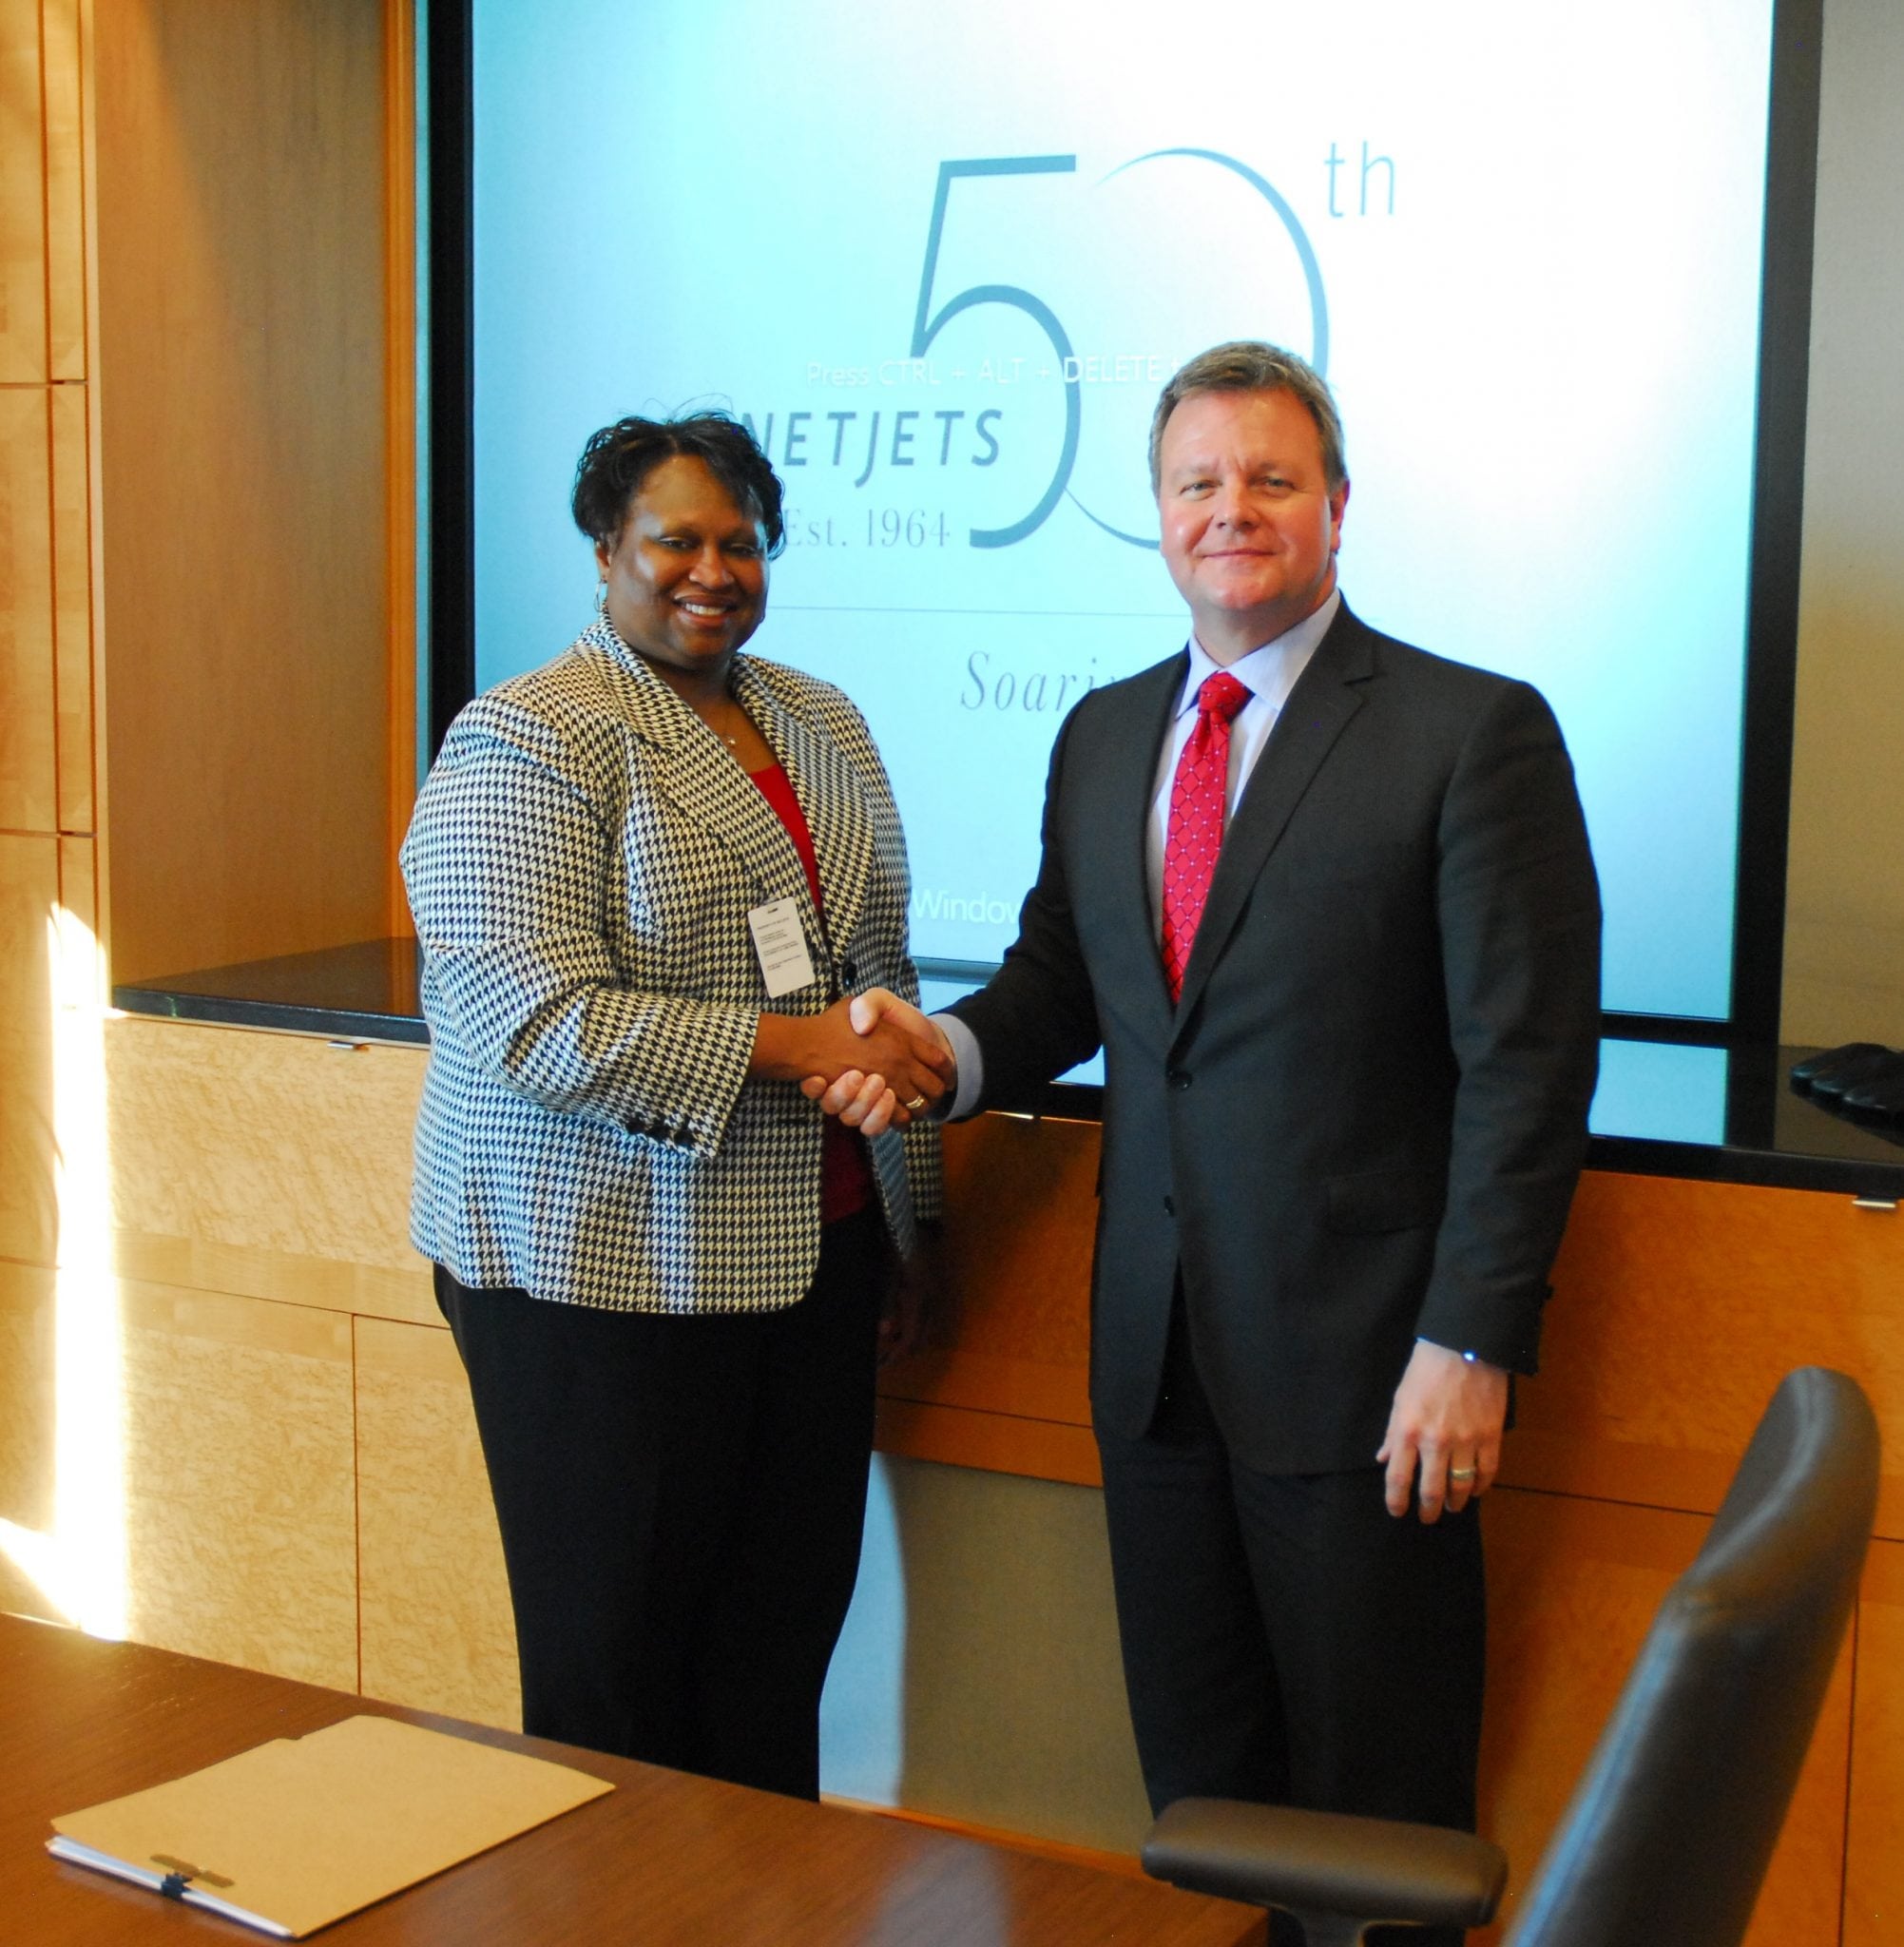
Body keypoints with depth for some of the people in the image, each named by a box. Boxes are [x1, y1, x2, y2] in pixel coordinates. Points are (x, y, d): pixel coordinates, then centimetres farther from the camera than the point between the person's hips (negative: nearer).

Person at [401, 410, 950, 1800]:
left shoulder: (826, 725, 14)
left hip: (813, 1255, 6)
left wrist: (904, 1227, 18)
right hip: (604, 1269, -6)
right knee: (616, 1679, 4)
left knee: (783, 1643, 12)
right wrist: (789, 1047, -19)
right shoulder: (525, 742, -9)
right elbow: (534, 1022, -19)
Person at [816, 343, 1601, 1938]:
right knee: (1197, 1785, 15)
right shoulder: (1102, 737, 12)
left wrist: (1472, 1344, -15)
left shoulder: (1474, 732, -8)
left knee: (1374, 1805, 7)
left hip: (1364, 1359, -5)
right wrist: (948, 1048, -5)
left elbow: (1527, 1061, -11)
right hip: (1161, 1348, 6)